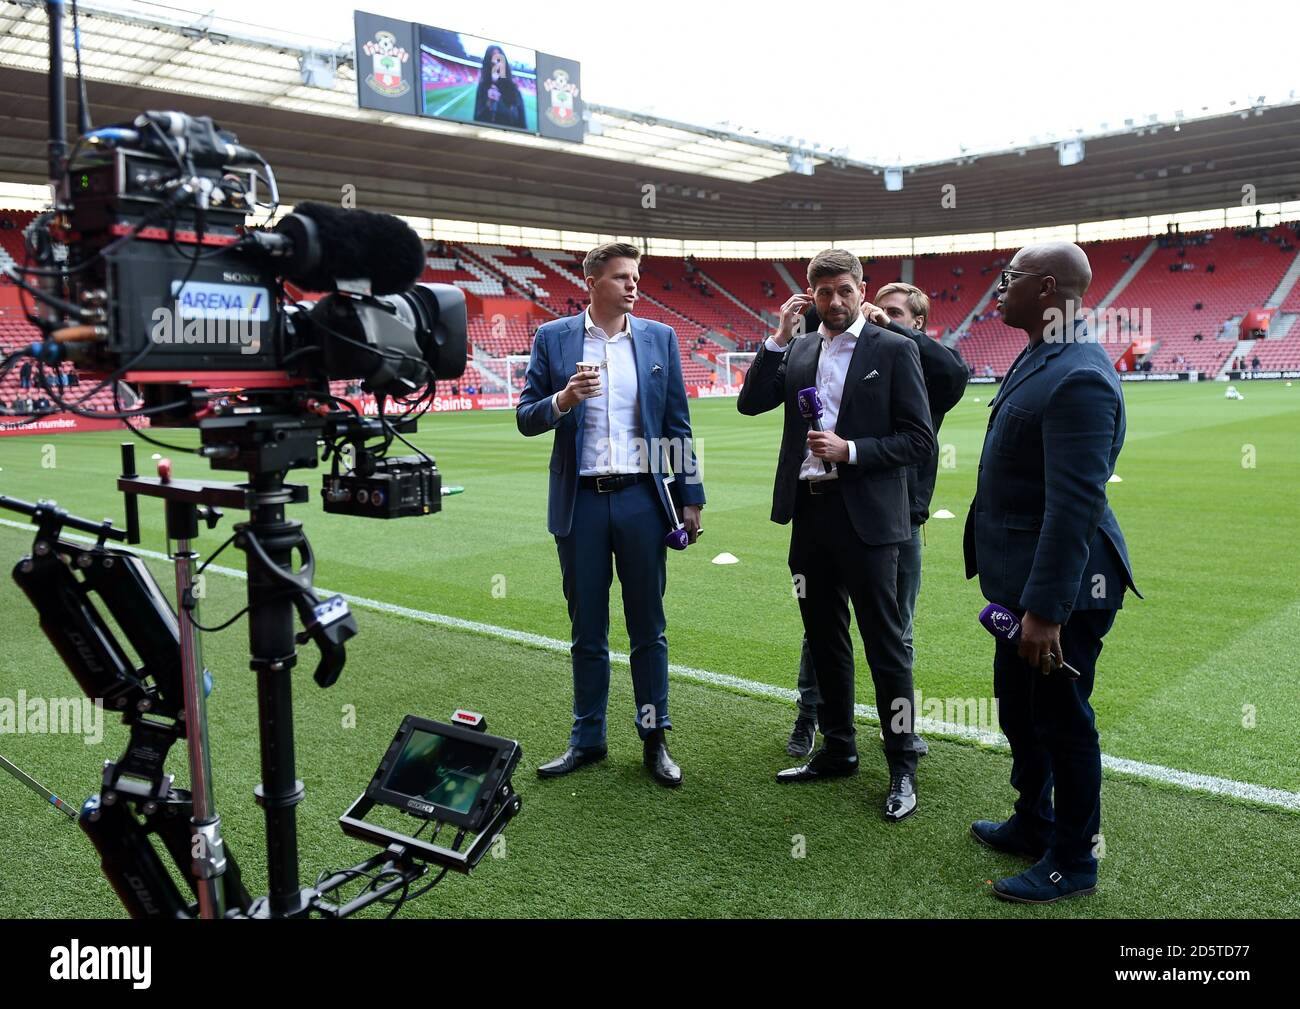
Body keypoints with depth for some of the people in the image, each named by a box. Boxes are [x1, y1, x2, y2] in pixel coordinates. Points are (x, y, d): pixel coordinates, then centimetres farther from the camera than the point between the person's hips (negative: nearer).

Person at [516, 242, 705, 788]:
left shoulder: (659, 337, 5)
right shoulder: (553, 338, 2)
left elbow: (677, 423, 5)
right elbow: (525, 418, 2)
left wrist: (691, 496, 1)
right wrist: (561, 401, -19)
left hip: (640, 498, 0)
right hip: (580, 502, 0)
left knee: (648, 628, 8)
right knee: (587, 631, 11)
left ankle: (654, 738, 21)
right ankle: (587, 739, 25)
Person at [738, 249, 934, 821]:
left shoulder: (894, 350, -3)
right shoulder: (798, 351, 11)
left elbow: (918, 440, -7)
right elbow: (750, 403, 0)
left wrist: (850, 451, -18)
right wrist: (780, 337, -5)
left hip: (865, 518, -5)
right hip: (809, 515, 6)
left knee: (884, 643, 1)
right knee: (824, 639, 15)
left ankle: (902, 767, 14)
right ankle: (837, 749, 31)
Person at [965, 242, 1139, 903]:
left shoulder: (1078, 378, -23)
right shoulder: (1038, 359, 10)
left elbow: (1075, 506, -28)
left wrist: (1045, 611, -27)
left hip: (1062, 587, -10)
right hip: (1024, 579, 10)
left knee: (1062, 723, 6)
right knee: (1019, 714, 23)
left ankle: (1073, 861, 26)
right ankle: (1032, 826, 43)